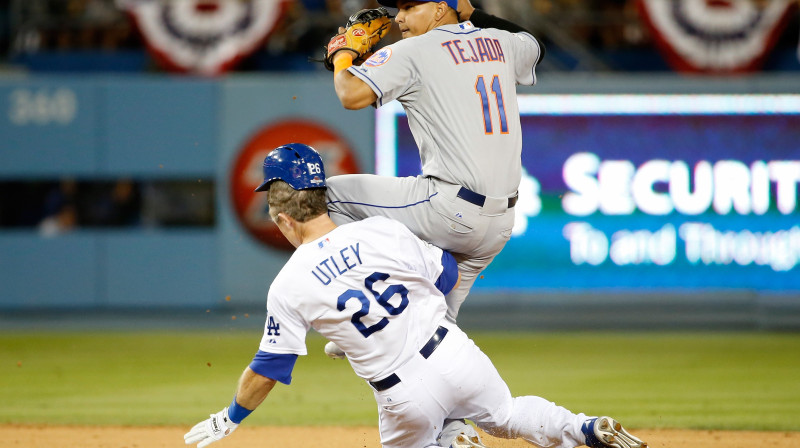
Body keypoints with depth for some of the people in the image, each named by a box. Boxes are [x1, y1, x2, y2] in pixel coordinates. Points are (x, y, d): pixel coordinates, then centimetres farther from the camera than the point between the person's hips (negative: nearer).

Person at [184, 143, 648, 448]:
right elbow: (448, 274, 6)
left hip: (406, 397, -2)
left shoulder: (288, 288, -8)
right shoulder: (381, 231, -3)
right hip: (456, 357, 3)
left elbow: (267, 370, -1)